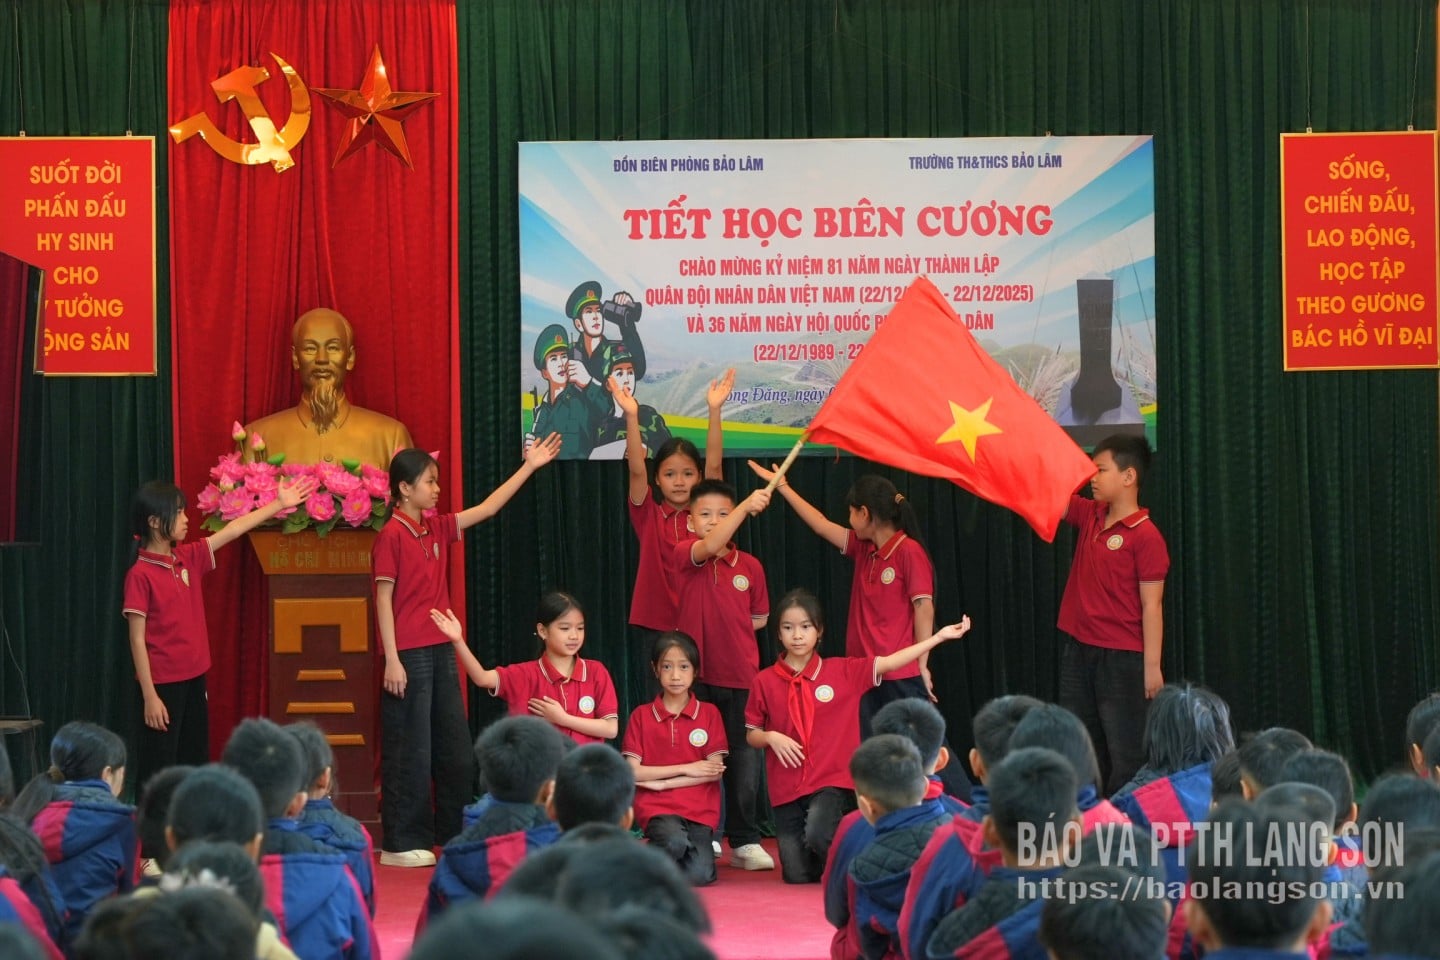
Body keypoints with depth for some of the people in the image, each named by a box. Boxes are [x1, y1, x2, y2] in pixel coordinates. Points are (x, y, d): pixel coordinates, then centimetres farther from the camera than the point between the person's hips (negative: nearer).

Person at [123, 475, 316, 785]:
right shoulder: (140, 574, -13)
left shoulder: (189, 558, 6)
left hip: (194, 679, 8)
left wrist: (280, 504, 11)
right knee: (158, 773, -3)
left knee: (196, 763, 13)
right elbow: (137, 640, -15)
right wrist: (150, 696, -18)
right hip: (163, 685, -8)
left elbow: (234, 529, 11)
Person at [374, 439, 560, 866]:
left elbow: (487, 508, 16)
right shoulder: (390, 536, -10)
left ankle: (457, 836, 19)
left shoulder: (437, 529, 11)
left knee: (456, 750, 11)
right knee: (410, 752, -4)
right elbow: (383, 600, -12)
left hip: (441, 651, 8)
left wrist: (529, 467, 14)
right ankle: (401, 844, 2)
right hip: (408, 656, -8)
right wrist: (392, 660, -17)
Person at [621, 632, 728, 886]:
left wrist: (661, 782, -8)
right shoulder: (641, 716, 5)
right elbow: (632, 772, -3)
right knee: (675, 842, -35)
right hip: (657, 807, -1)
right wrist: (686, 769, -6)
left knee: (699, 875, -22)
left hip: (699, 809, 1)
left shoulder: (709, 713, 6)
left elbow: (715, 771, -2)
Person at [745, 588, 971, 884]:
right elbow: (751, 735, 9)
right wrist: (771, 738, -13)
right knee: (797, 876, -2)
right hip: (787, 790, 2)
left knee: (817, 835, -32)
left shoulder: (843, 672, 0)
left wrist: (939, 637, -13)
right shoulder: (765, 682, 1)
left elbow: (889, 663, -7)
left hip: (833, 783, -2)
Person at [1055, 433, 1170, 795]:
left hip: (1121, 659, -7)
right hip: (1078, 652, 7)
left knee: (1124, 755, -3)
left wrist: (1152, 667, -15)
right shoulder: (1089, 515, 7)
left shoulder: (1145, 535, -12)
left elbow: (1151, 606, -12)